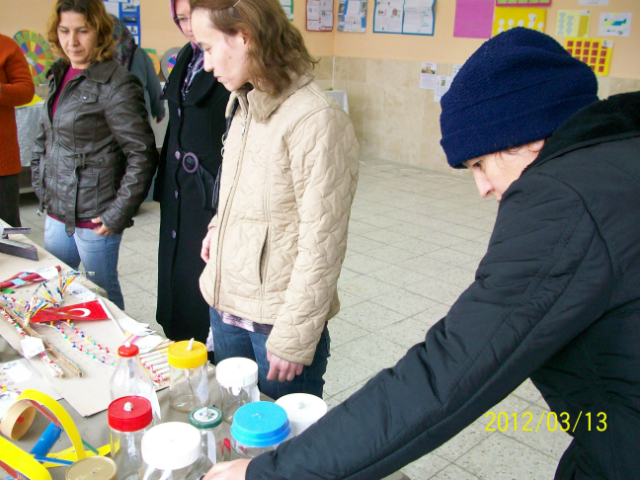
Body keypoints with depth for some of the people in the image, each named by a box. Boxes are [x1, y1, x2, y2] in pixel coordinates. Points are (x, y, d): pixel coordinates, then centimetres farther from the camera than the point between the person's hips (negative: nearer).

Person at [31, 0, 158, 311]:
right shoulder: (60, 75, 10)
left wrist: (118, 214, -16)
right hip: (56, 212, 8)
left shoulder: (115, 85, -15)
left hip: (93, 216, -8)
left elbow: (142, 155, -18)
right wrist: (40, 185, 14)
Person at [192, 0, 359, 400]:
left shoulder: (316, 120, -21)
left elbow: (322, 246, -19)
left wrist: (293, 338, -16)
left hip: (278, 320, -7)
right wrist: (220, 229, 1)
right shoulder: (245, 106, 6)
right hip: (227, 307, 8)